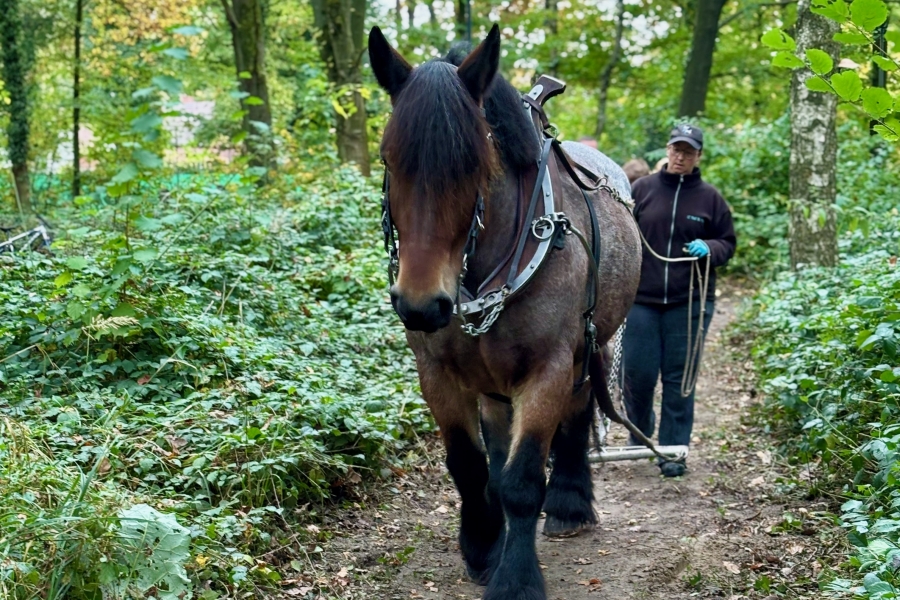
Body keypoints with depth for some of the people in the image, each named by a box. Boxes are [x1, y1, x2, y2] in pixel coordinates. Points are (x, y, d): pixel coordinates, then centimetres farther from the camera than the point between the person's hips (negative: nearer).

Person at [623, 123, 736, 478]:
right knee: (638, 374, 1)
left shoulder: (710, 198, 7)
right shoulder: (642, 189, 6)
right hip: (641, 299, 0)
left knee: (679, 379, 3)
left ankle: (673, 451, 12)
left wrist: (709, 249, -9)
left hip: (689, 304, 0)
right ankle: (639, 439, 27)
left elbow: (727, 243, 11)